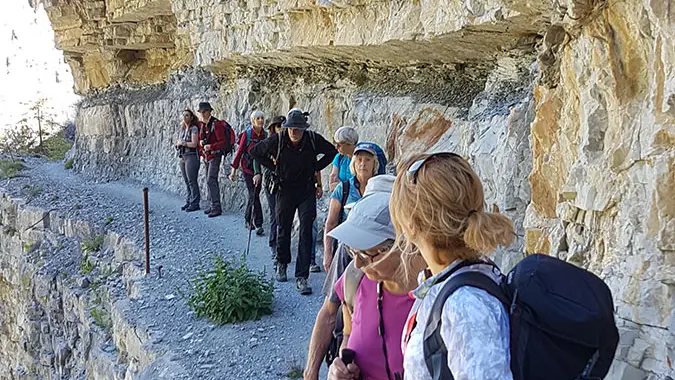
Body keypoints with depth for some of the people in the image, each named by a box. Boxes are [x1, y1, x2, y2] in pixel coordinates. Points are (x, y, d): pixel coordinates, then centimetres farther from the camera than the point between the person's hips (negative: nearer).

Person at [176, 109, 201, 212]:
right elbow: (179, 141, 19)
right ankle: (189, 201, 17)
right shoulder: (182, 128, 15)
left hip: (191, 156, -8)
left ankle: (195, 203, -2)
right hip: (183, 156, 8)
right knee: (187, 181, 10)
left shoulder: (194, 128, -8)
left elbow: (194, 144, -16)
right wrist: (178, 143, -3)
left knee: (192, 181, -6)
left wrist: (182, 143, -8)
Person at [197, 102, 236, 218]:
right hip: (206, 156, 9)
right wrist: (200, 142, -2)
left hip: (215, 155, -9)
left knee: (211, 180, -16)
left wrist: (211, 146, -30)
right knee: (209, 181, 13)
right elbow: (200, 139, 21)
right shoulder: (202, 125, 10)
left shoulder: (216, 124, -14)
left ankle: (217, 207, -16)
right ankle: (213, 205, 22)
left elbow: (223, 142, -18)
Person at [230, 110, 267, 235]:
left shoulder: (265, 135, 2)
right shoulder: (247, 134, -8)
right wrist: (234, 169, -4)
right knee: (254, 196, -9)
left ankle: (248, 220, 28)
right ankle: (258, 224, -8)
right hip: (248, 168, -4)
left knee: (254, 195, 11)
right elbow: (239, 151, -4)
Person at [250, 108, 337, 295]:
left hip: (307, 191, 0)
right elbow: (255, 151, 5)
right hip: (285, 190, 1)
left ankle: (301, 277, -6)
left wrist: (316, 167, 1)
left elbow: (332, 152, 9)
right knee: (284, 229, 11)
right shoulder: (277, 140, -10)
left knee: (306, 232, -8)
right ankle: (282, 264, 36)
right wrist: (274, 167, 1)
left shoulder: (313, 139, -9)